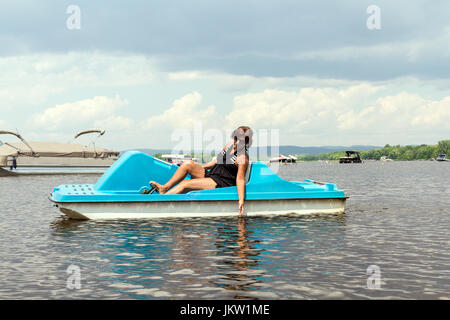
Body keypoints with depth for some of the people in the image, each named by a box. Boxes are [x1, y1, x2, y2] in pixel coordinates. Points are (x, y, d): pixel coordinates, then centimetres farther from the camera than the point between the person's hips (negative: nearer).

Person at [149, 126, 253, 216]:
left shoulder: (242, 157, -17)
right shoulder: (230, 145, 7)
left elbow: (240, 180, -23)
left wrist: (241, 201, -32)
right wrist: (200, 167, 23)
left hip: (221, 183, -8)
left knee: (185, 183, -19)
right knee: (188, 164, -7)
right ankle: (164, 188, -6)